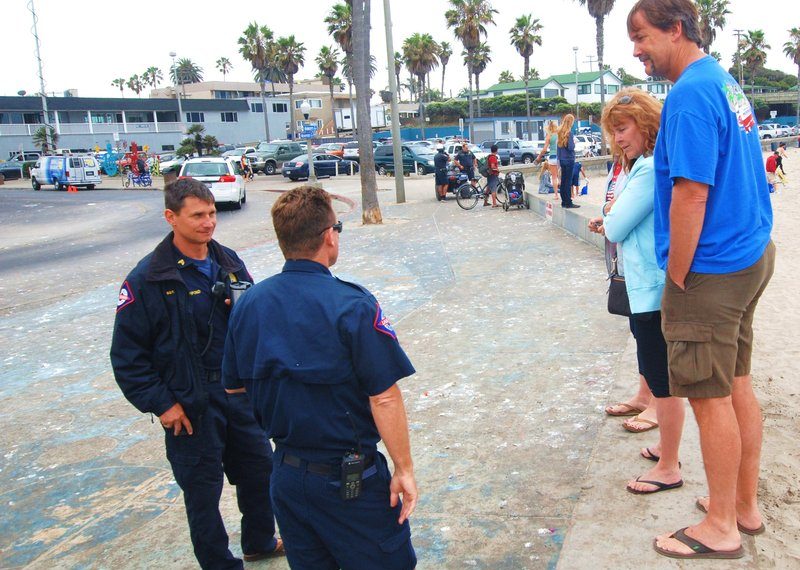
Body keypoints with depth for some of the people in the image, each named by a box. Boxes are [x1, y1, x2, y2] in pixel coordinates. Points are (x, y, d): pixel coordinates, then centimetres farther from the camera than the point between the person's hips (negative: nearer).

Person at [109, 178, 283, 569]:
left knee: (259, 470, 19)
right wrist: (160, 404, -13)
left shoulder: (228, 262, 2)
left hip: (240, 392, 6)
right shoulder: (147, 279, -14)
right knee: (202, 488, 9)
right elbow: (126, 356, -11)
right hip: (191, 405, -5)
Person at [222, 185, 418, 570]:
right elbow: (383, 398, -21)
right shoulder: (352, 305, -21)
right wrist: (404, 469, -11)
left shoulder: (249, 303, -4)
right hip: (348, 480, -5)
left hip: (286, 475, 6)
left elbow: (234, 386, 7)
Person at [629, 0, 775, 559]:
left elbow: (692, 194, -24)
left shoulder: (690, 94, -18)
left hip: (711, 270, -10)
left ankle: (722, 528, 19)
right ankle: (745, 504, 34)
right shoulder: (726, 81, 12)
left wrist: (676, 278, -15)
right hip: (752, 255, 10)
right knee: (738, 385, 18)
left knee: (712, 398, 3)